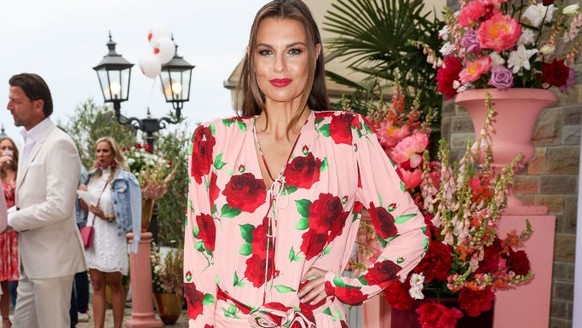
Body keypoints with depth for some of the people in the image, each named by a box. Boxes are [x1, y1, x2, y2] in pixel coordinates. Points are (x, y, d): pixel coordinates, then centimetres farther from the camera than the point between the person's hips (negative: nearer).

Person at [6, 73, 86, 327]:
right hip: (31, 258, 9)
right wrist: (10, 213, 3)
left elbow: (59, 206, -25)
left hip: (51, 258, -9)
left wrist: (11, 220, -15)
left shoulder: (59, 144, -16)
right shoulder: (30, 142, 13)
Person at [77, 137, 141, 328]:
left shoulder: (123, 179, -5)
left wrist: (107, 216, -20)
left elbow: (127, 213, -7)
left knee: (114, 283, 2)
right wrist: (82, 197, -2)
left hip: (111, 236, -5)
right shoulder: (93, 177, 11)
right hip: (92, 234, 5)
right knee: (97, 284, 4)